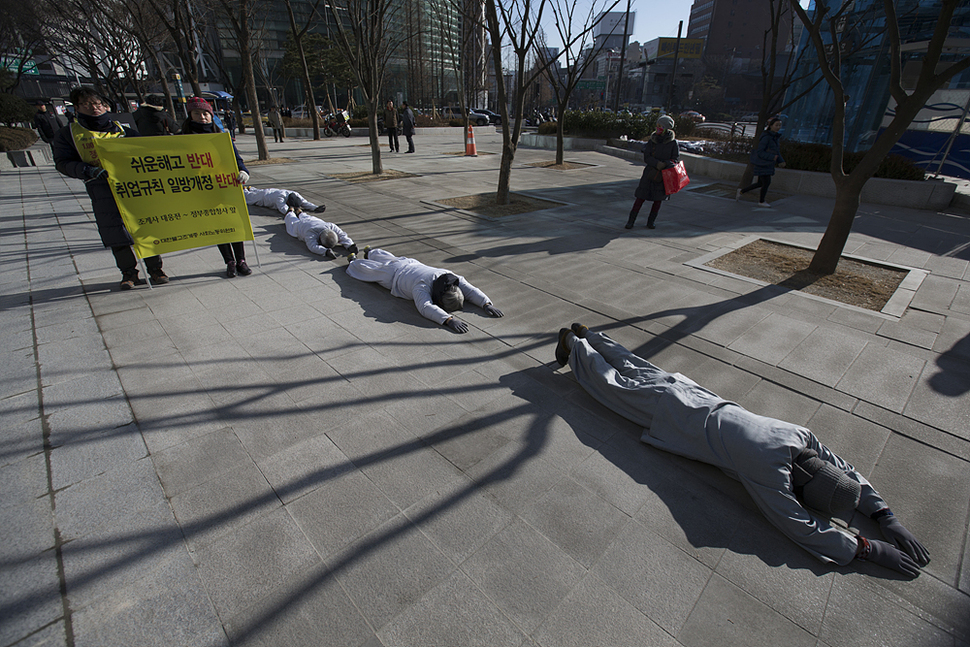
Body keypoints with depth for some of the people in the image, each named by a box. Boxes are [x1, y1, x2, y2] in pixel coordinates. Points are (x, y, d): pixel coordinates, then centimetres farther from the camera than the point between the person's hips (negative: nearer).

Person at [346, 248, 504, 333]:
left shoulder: (452, 278, -36)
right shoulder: (422, 286, -51)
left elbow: (472, 290, -35)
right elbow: (425, 307, -66)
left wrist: (486, 304, -52)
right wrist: (448, 319, -77)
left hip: (411, 264, 6)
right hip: (393, 275, -5)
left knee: (387, 258, 37)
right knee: (368, 269, 27)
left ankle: (370, 252, 67)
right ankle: (353, 261, 56)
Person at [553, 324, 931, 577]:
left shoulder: (801, 436, -12)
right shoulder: (771, 469, -32)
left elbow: (846, 471, 5)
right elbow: (802, 528, -26)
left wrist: (885, 516, -3)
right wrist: (869, 549, -21)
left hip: (697, 398, 6)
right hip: (677, 418, -6)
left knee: (638, 370, 23)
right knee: (613, 383, 12)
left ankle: (587, 336, 38)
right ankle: (573, 345, 28)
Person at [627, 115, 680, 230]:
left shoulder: (673, 142, -1)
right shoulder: (651, 141, 0)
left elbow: (676, 159, 0)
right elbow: (646, 158, -6)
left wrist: (665, 165, -19)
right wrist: (658, 164, -23)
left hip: (664, 175, 0)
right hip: (650, 173, 0)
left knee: (658, 199, 5)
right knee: (641, 197, -4)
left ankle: (651, 222, 18)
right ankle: (631, 221, 3)